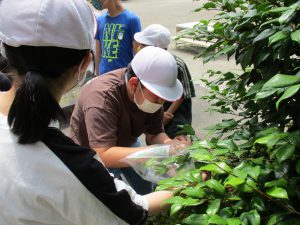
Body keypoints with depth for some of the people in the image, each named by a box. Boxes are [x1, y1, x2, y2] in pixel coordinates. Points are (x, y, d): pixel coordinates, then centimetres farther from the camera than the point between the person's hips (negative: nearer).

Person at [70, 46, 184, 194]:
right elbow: (103, 155, -43)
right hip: (93, 150, -5)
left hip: (126, 144, 6)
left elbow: (154, 134, -12)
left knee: (145, 188, 14)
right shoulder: (103, 96, -39)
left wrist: (170, 145, -34)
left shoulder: (153, 92, -20)